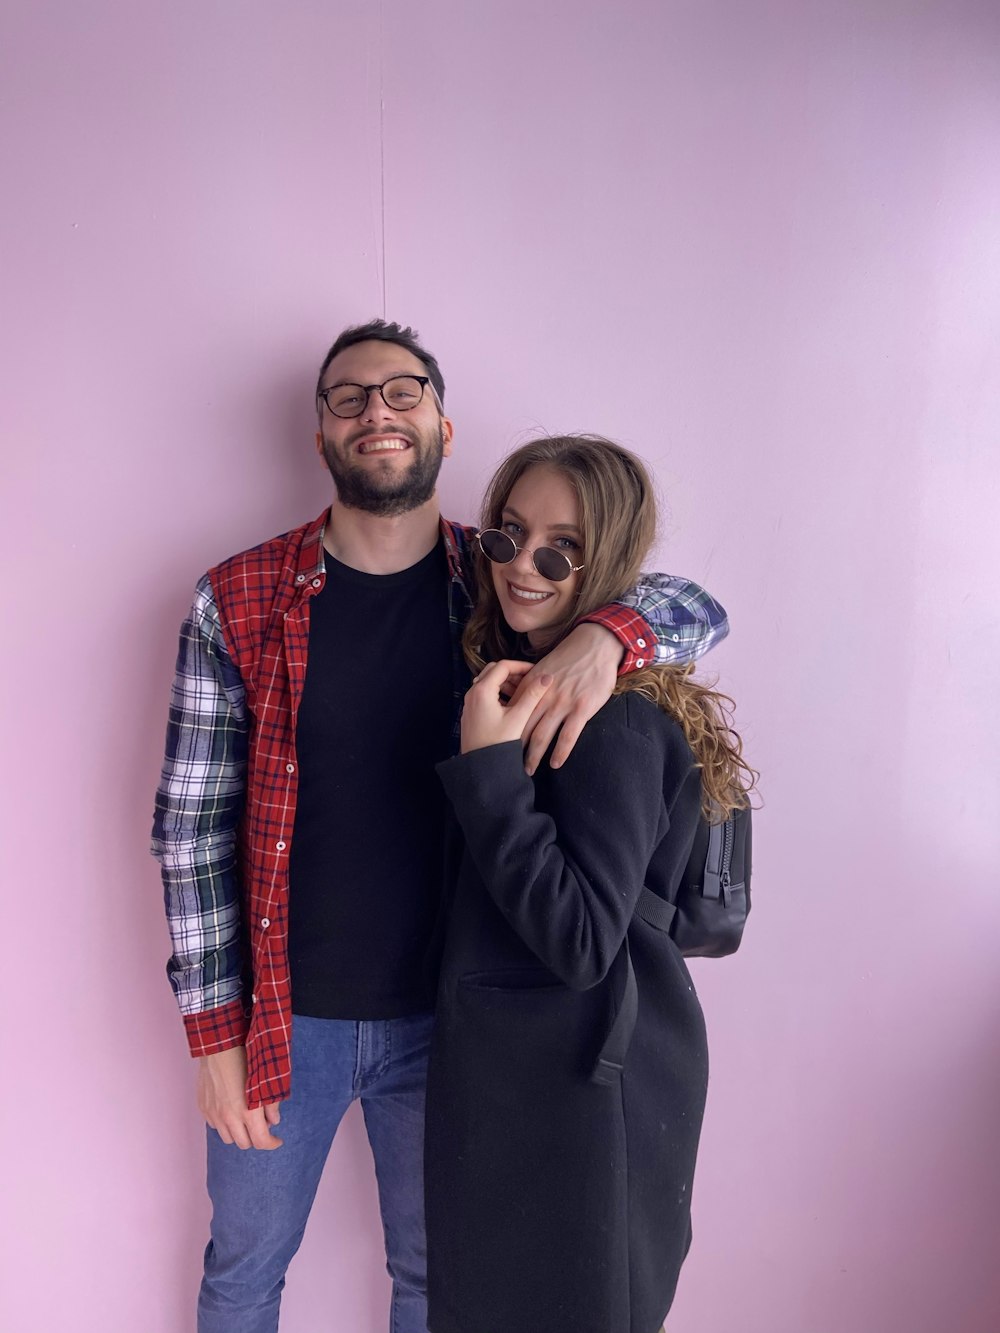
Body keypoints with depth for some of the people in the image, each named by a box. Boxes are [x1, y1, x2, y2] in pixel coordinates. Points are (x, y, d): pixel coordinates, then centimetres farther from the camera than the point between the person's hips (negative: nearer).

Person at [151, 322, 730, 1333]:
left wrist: (605, 633, -27)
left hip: (447, 1013, 1)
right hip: (283, 1015, 0)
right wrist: (215, 1029, -7)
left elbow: (698, 608, -4)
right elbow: (192, 825, -7)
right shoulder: (237, 602, -10)